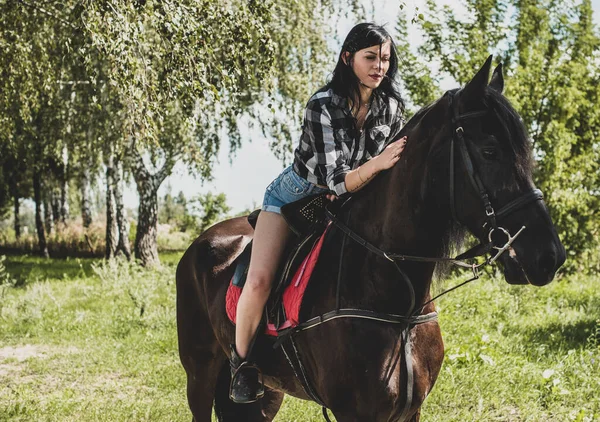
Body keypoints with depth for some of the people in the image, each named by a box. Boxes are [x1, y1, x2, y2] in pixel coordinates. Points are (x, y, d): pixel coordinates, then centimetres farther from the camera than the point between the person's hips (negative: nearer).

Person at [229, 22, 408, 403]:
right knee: (259, 282, -23)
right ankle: (241, 363, 1)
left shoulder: (392, 106, -12)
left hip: (351, 201, 5)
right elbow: (335, 181, -33)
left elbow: (397, 165, 2)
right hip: (297, 196, -5)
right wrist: (376, 164, -50)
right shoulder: (324, 105, -28)